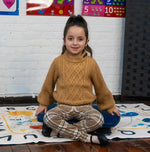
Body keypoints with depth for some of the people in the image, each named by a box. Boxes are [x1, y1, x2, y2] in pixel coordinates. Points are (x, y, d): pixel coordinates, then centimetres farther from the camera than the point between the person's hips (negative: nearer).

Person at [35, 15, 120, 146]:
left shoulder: (91, 63, -2)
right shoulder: (58, 62, -1)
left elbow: (101, 86, 10)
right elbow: (48, 85, 13)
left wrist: (109, 106, 16)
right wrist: (43, 103, 19)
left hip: (85, 107, 0)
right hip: (63, 107, 0)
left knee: (98, 120, -31)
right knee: (47, 117, -31)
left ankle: (57, 129, -24)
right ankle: (87, 137, -26)